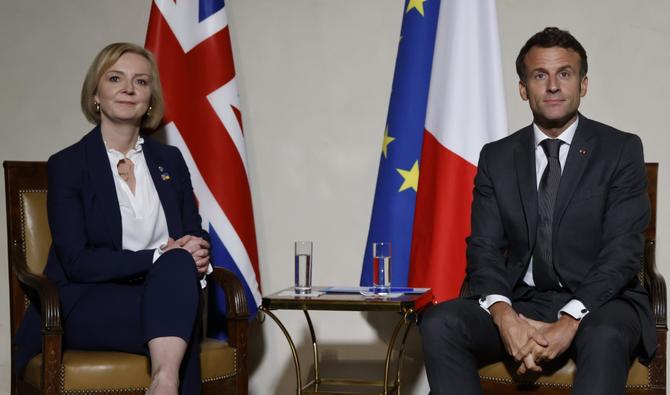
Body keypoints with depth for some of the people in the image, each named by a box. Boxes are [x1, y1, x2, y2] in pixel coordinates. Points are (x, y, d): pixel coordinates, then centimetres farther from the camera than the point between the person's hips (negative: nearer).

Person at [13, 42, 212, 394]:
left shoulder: (170, 161, 15)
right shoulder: (67, 165, 0)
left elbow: (195, 238, 14)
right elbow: (76, 262, -9)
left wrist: (194, 255, -13)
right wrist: (159, 257, -19)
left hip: (158, 296, 4)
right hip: (87, 304, -4)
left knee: (179, 265, -33)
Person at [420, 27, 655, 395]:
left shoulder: (621, 150, 1)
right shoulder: (496, 158, 10)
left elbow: (622, 252, -7)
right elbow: (484, 250, 3)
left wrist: (570, 321, -23)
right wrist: (504, 315, -19)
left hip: (600, 303, -2)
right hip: (521, 304, 3)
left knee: (605, 338, -38)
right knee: (438, 324, -24)